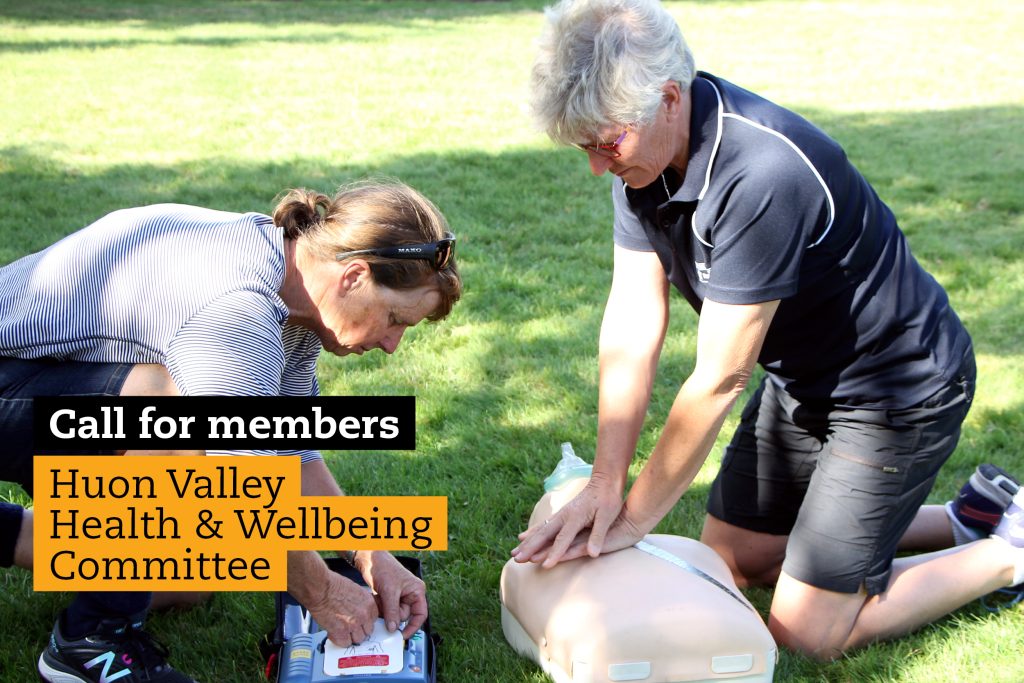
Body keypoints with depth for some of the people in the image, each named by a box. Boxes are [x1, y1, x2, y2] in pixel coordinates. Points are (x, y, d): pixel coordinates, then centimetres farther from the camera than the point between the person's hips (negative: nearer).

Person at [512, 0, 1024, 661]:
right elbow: (631, 330, -10)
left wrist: (634, 518, -19)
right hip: (803, 378, 8)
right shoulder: (647, 151, -9)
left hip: (897, 389, -8)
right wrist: (604, 483, -15)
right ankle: (968, 519, 25)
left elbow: (719, 379, -29)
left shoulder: (763, 175, -36)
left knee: (806, 629, -6)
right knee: (731, 558, 15)